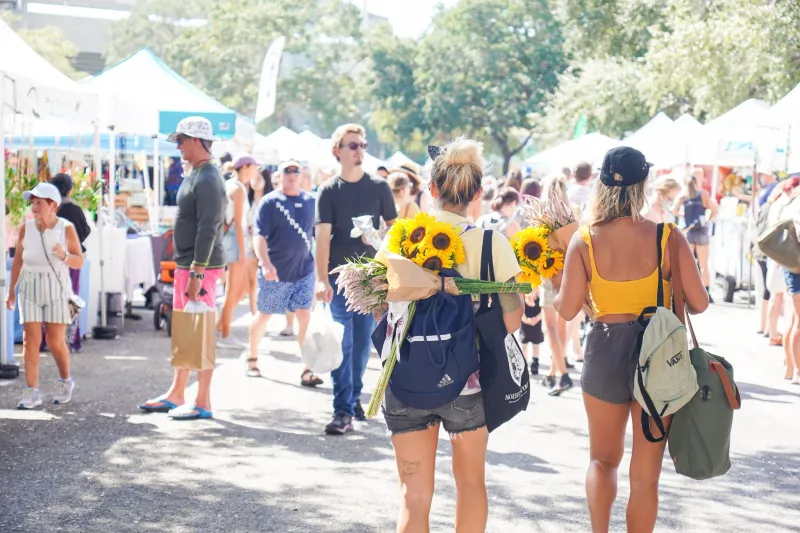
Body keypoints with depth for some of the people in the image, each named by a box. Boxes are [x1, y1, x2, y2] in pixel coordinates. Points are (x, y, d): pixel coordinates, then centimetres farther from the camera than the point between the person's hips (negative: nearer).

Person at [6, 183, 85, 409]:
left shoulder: (66, 228, -6)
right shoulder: (26, 228, -1)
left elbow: (79, 262, -2)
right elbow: (17, 259, 10)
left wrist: (63, 255, -22)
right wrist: (11, 289, 11)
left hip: (57, 288, -2)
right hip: (30, 288, 2)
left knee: (56, 341, 1)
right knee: (30, 339, -6)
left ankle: (65, 381, 27)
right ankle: (32, 392, -4)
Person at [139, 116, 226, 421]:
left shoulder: (208, 180, -16)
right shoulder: (195, 176, 15)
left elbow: (208, 229, -21)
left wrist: (197, 273, -23)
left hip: (201, 267, -10)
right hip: (186, 265, 10)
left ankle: (203, 403, 2)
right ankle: (175, 395, 25)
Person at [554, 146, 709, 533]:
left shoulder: (584, 241, -9)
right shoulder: (668, 238, -11)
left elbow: (567, 309, -7)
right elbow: (699, 303, -7)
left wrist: (553, 280, 13)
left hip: (605, 352, 1)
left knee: (603, 458, 22)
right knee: (645, 473, 11)